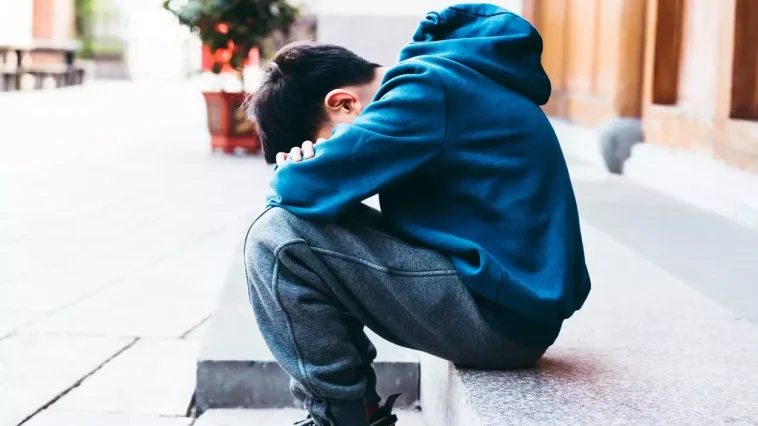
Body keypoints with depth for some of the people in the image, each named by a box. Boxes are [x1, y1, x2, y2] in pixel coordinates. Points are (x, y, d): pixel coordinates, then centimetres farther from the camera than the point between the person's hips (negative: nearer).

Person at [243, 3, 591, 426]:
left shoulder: (425, 92, -15)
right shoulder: (448, 78, 15)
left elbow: (309, 187, -21)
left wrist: (290, 178, 1)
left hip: (500, 313, -11)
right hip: (521, 302, 11)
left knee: (278, 239, -14)